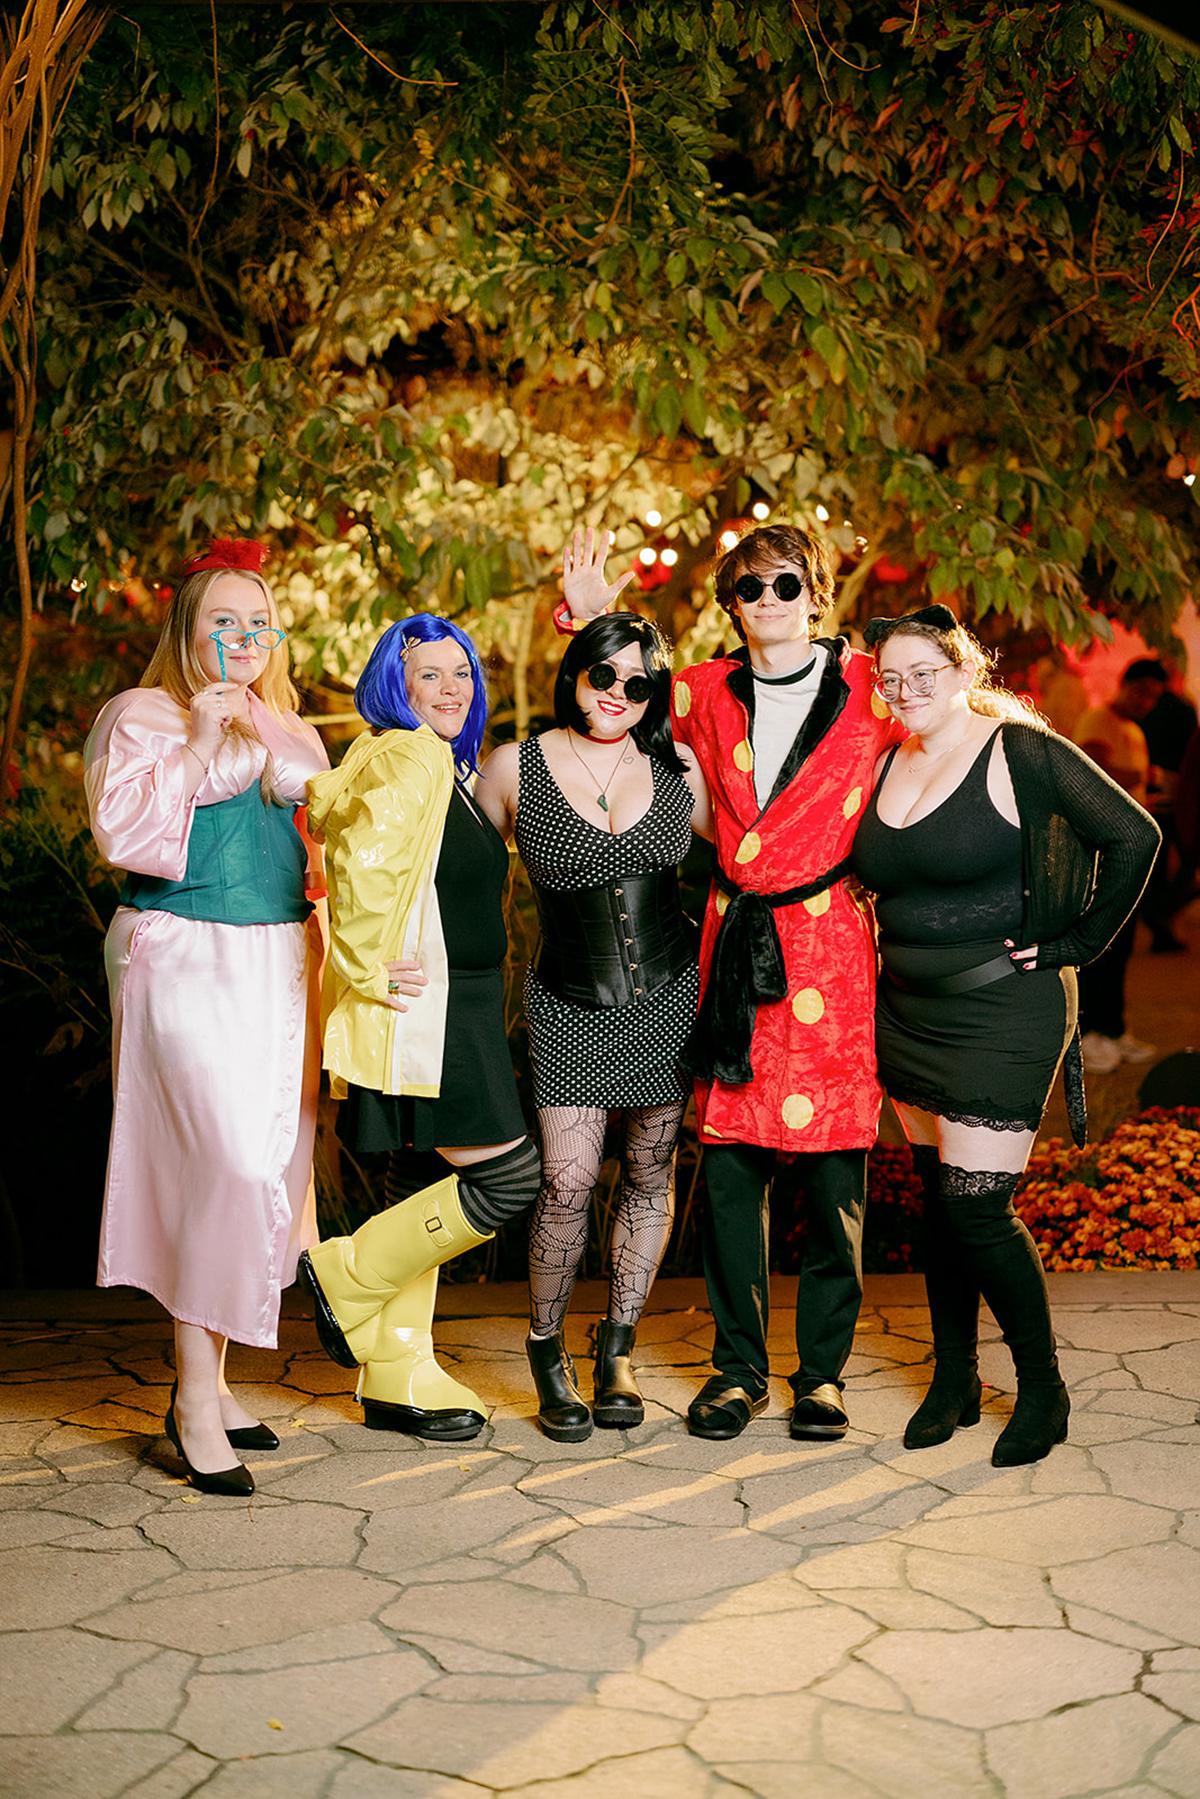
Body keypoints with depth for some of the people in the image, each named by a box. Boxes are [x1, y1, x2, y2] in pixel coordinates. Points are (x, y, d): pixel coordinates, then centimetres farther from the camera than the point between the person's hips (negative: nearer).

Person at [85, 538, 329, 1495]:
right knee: (230, 1164, -15)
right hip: (187, 963, -6)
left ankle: (211, 1377, 17)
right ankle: (197, 1394, -5)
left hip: (279, 966, 6)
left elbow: (320, 848, 24)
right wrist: (197, 745, -14)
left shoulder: (292, 731, 19)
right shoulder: (143, 716, 2)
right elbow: (120, 827, -10)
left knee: (268, 1165, 5)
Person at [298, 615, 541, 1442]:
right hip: (423, 1009, -10)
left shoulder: (452, 767, 17)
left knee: (434, 1191, 12)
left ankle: (399, 1375, 19)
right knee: (509, 1178, -10)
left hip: (458, 1011, 10)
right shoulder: (410, 758, -14)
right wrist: (369, 970, -21)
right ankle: (347, 1275, 4)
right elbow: (364, 858, -29)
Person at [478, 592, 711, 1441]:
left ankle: (618, 1349, 26)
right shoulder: (516, 768, -3)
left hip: (670, 991, 3)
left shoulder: (677, 767, 2)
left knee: (651, 1174, 8)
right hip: (571, 1003, -2)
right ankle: (547, 1351, 15)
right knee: (568, 1182, -10)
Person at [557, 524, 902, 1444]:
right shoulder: (707, 694, 10)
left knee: (834, 1166, 0)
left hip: (831, 940, -3)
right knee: (730, 1163, 3)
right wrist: (592, 623, 11)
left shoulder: (868, 688, 1)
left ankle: (823, 1371, 14)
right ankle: (738, 1367, 17)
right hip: (736, 941, 3)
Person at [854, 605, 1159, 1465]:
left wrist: (1073, 946, -11)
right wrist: (899, 948, 10)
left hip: (1003, 1014, -6)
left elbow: (1133, 836, -15)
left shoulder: (1020, 752, -12)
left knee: (978, 1207, -8)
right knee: (939, 1199, 13)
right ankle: (954, 1380, 27)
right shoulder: (884, 762, 7)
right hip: (907, 1014, 7)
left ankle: (1043, 1390, 11)